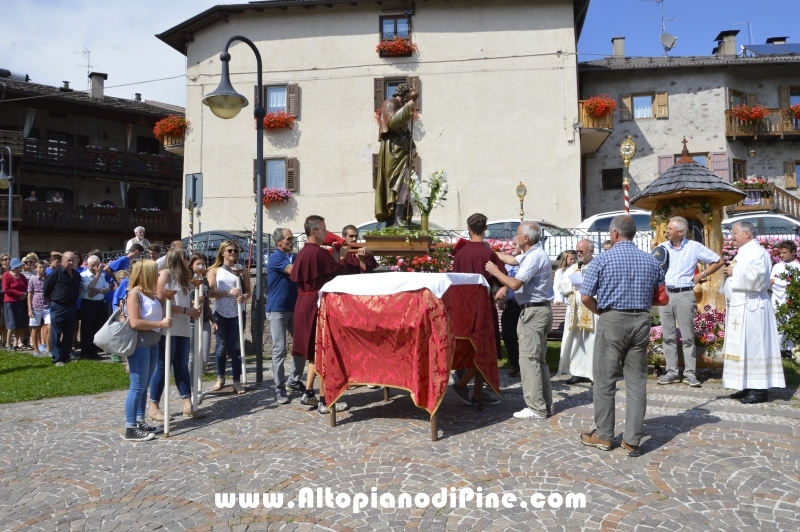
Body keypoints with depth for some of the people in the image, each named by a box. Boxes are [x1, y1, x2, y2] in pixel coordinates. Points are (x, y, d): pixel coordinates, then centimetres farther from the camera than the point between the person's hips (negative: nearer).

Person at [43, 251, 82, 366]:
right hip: (58, 307, -5)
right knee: (56, 334, 0)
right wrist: (53, 299, 4)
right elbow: (46, 289, -4)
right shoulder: (55, 273, -11)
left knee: (69, 334, 11)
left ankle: (66, 356, 22)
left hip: (71, 307, 5)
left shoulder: (76, 275, 6)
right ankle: (57, 359, 4)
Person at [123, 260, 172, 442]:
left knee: (144, 385, 13)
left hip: (152, 343, 9)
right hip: (139, 344, -9)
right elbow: (135, 323, -21)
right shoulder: (134, 294, -12)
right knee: (137, 386, -6)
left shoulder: (151, 294, 13)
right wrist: (160, 324, -17)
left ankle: (140, 421, 21)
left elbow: (159, 315, 29)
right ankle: (130, 429, -1)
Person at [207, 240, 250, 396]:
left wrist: (244, 297, -18)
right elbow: (211, 292, -6)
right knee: (221, 347, 7)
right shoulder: (214, 270, 5)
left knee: (236, 347, 2)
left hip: (237, 314, 0)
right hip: (221, 314, 0)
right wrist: (228, 292, -22)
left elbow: (248, 291, 5)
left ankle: (237, 381, 6)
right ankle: (220, 378, 23)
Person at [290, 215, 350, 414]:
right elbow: (340, 272, -12)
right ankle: (324, 401, 3)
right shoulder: (319, 252, -16)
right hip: (317, 304, -9)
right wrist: (341, 256, 8)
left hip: (304, 304, 9)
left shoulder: (303, 252, 12)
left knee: (314, 351, 18)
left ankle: (308, 393, 22)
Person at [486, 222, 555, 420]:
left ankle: (536, 408, -5)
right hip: (539, 310, 11)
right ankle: (545, 405, 17)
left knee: (529, 359, -8)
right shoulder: (533, 253, 14)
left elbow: (515, 284, -23)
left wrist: (495, 272, -10)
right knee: (539, 359, 12)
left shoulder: (535, 257, -19)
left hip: (534, 311, -11)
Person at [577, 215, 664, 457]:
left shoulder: (602, 260, -6)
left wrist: (601, 311, 6)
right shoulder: (651, 261, 7)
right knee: (637, 381, 7)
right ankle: (632, 440, 11)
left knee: (605, 380, 6)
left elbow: (586, 297, -9)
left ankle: (603, 435, 16)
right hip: (641, 321, 4)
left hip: (612, 320, -4)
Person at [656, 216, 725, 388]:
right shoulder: (662, 247, 7)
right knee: (668, 335, 5)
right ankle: (671, 372, 12)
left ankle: (690, 373, 7)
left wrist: (701, 275, 0)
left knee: (687, 336, 0)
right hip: (664, 294, 3)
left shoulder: (695, 247, 0)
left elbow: (719, 261, 7)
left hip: (684, 295, -3)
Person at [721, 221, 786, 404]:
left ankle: (759, 389, 0)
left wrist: (734, 272, -11)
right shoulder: (743, 253, 18)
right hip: (739, 307, 10)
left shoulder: (758, 252, -10)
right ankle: (748, 387, 16)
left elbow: (755, 277, -23)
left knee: (753, 346, -6)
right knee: (743, 347, 10)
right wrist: (731, 273, 7)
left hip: (751, 308, -10)